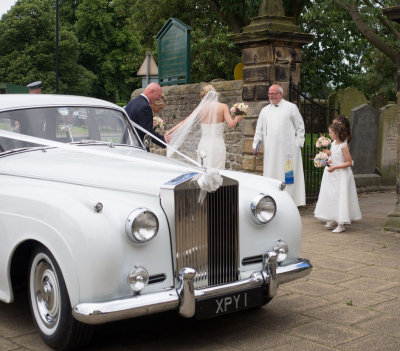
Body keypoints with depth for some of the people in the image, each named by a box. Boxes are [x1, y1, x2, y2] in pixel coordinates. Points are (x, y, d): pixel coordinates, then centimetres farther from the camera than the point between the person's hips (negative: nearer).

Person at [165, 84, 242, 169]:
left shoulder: (200, 108, 3)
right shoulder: (223, 106, -2)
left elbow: (185, 122, -1)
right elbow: (231, 124, -9)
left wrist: (170, 131, 0)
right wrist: (237, 119, 12)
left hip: (203, 146, 2)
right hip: (218, 145, -2)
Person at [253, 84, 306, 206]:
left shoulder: (291, 108, 3)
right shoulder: (265, 110, 15)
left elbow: (300, 127, 4)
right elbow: (259, 130, 17)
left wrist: (298, 144, -2)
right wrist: (255, 145, 7)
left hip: (288, 149, -4)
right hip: (271, 151, 4)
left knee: (289, 176, -4)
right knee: (272, 175, 3)